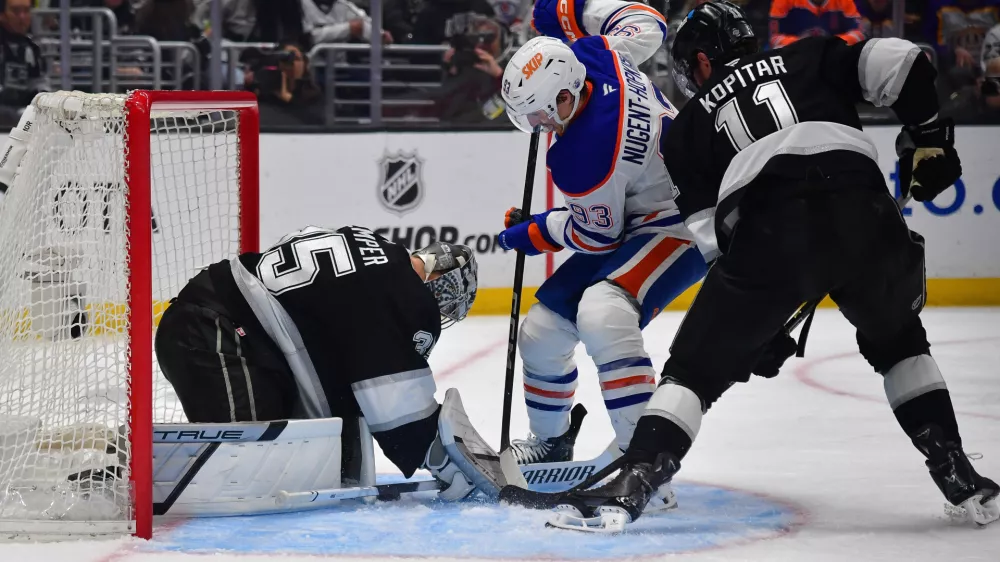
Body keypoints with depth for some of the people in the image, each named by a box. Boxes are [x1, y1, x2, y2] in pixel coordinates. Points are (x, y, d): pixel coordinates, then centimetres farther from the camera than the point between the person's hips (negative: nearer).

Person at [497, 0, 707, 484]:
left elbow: (597, 237, -16)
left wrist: (533, 233, 0)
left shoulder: (581, 159, -32)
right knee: (542, 329, 9)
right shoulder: (596, 57, -12)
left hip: (683, 223, -10)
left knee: (601, 313, -35)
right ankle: (549, 441, 34)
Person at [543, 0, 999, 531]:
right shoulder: (808, 59, 28)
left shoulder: (689, 124, 26)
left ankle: (633, 483, -4)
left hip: (768, 232, -2)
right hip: (863, 214, 2)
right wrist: (928, 136, 23)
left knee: (695, 366, 12)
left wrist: (758, 318, 22)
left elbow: (708, 228, 18)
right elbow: (895, 60, 11)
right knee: (897, 341, 29)